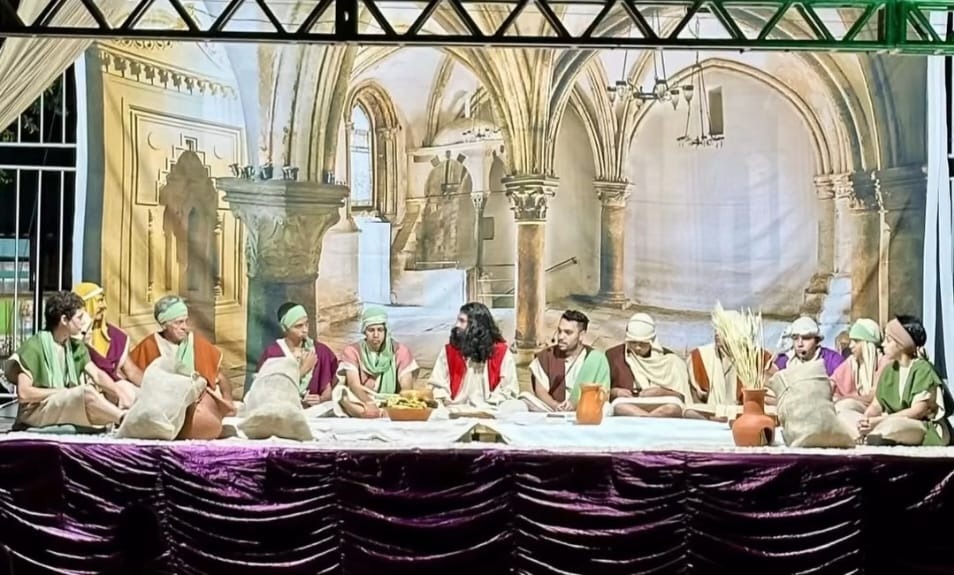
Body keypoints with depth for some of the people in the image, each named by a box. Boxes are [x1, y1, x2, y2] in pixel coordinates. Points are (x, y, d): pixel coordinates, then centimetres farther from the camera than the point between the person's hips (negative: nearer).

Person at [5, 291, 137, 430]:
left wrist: (119, 392, -17)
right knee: (87, 391, -33)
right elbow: (23, 393, -18)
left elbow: (97, 374, 0)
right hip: (37, 410, -7)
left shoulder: (75, 346, 10)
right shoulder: (33, 347, -12)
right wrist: (63, 392, -13)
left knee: (124, 387, -6)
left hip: (70, 404, 7)